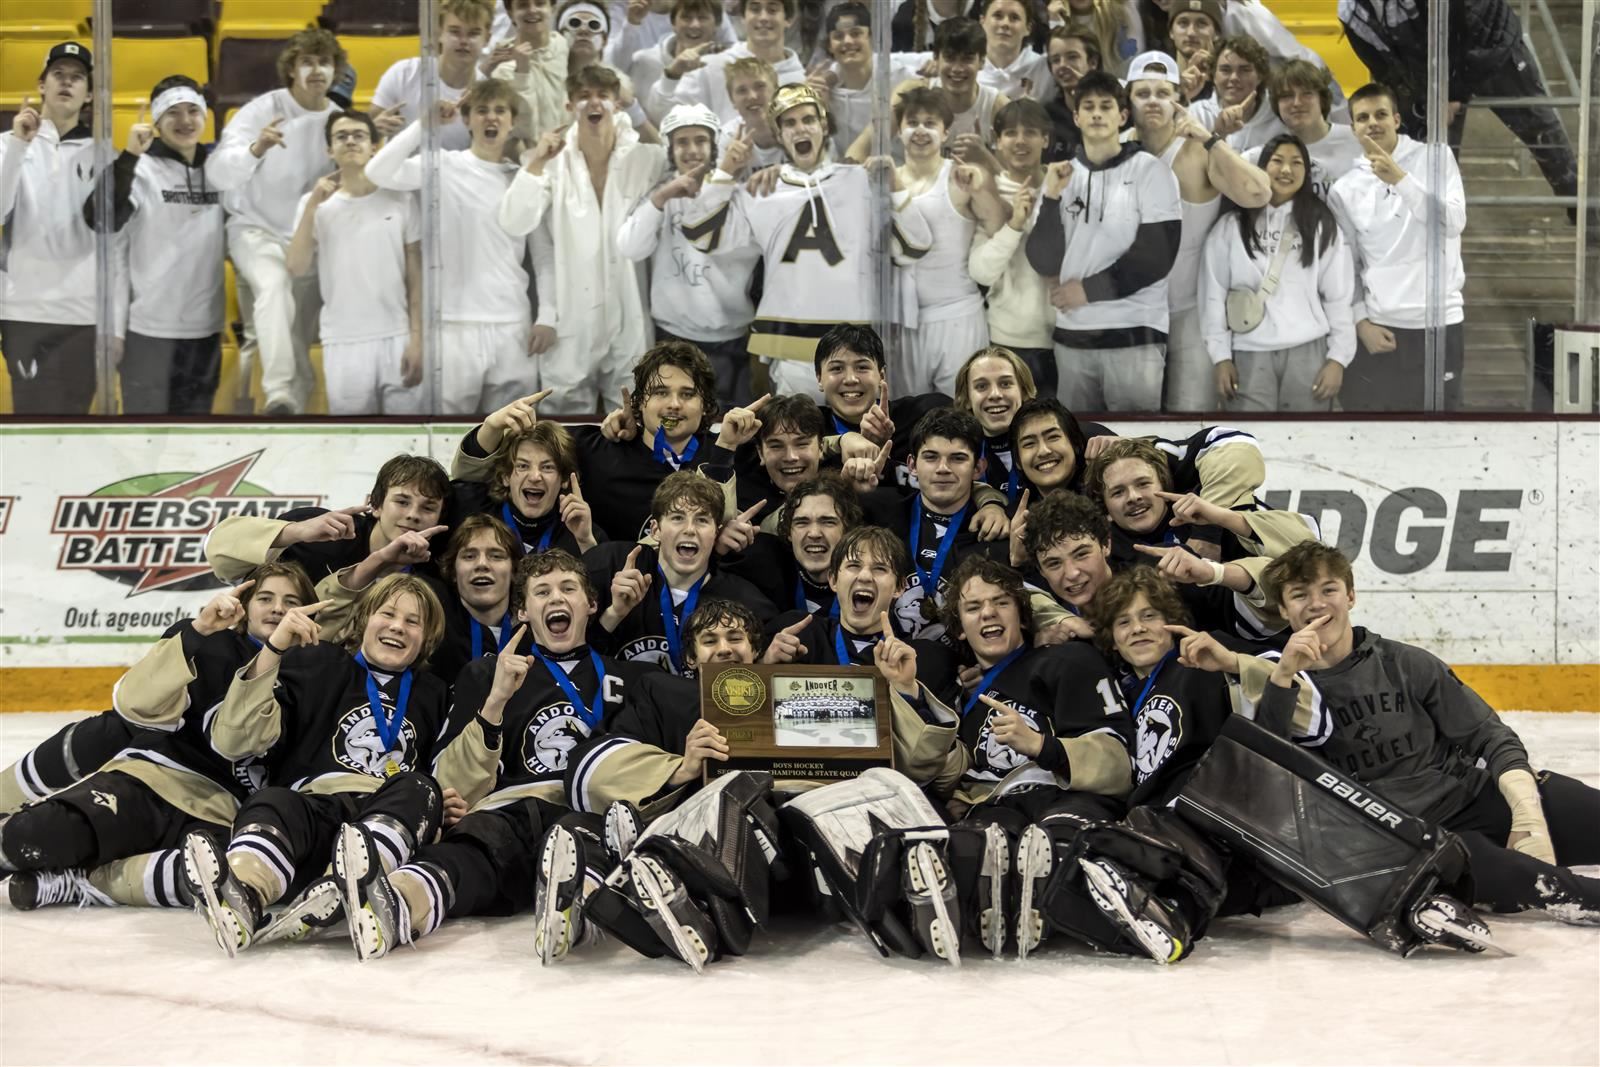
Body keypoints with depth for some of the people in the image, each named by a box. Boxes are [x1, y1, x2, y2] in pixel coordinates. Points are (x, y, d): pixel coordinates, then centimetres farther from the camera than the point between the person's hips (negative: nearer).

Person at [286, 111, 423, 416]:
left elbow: (416, 276, 4)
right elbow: (296, 268, -7)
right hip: (343, 343, 0)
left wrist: (417, 338, -3)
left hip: (397, 338, 0)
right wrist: (313, 205, -11)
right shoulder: (315, 204, 5)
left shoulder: (400, 199, 4)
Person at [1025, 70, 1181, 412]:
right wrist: (1052, 199, -8)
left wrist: (1089, 289, -8)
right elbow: (1044, 262, 4)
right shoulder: (1062, 176, 11)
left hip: (1133, 334, -4)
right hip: (1071, 336, 4)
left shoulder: (1150, 170, 0)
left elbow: (1156, 255, -8)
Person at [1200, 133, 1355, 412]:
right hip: (1249, 355, 0)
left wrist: (1338, 357, -1)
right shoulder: (1231, 226, 8)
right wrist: (1221, 357, 0)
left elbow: (1338, 295, 6)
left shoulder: (1321, 225, 9)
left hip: (1308, 352, 0)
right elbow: (1213, 294, 6)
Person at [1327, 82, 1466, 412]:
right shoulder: (1345, 190, 4)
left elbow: (1453, 223, -14)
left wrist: (1400, 179, -22)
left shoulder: (1435, 161, 0)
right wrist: (1361, 322, -5)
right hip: (1376, 327, 1)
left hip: (1438, 323, -1)